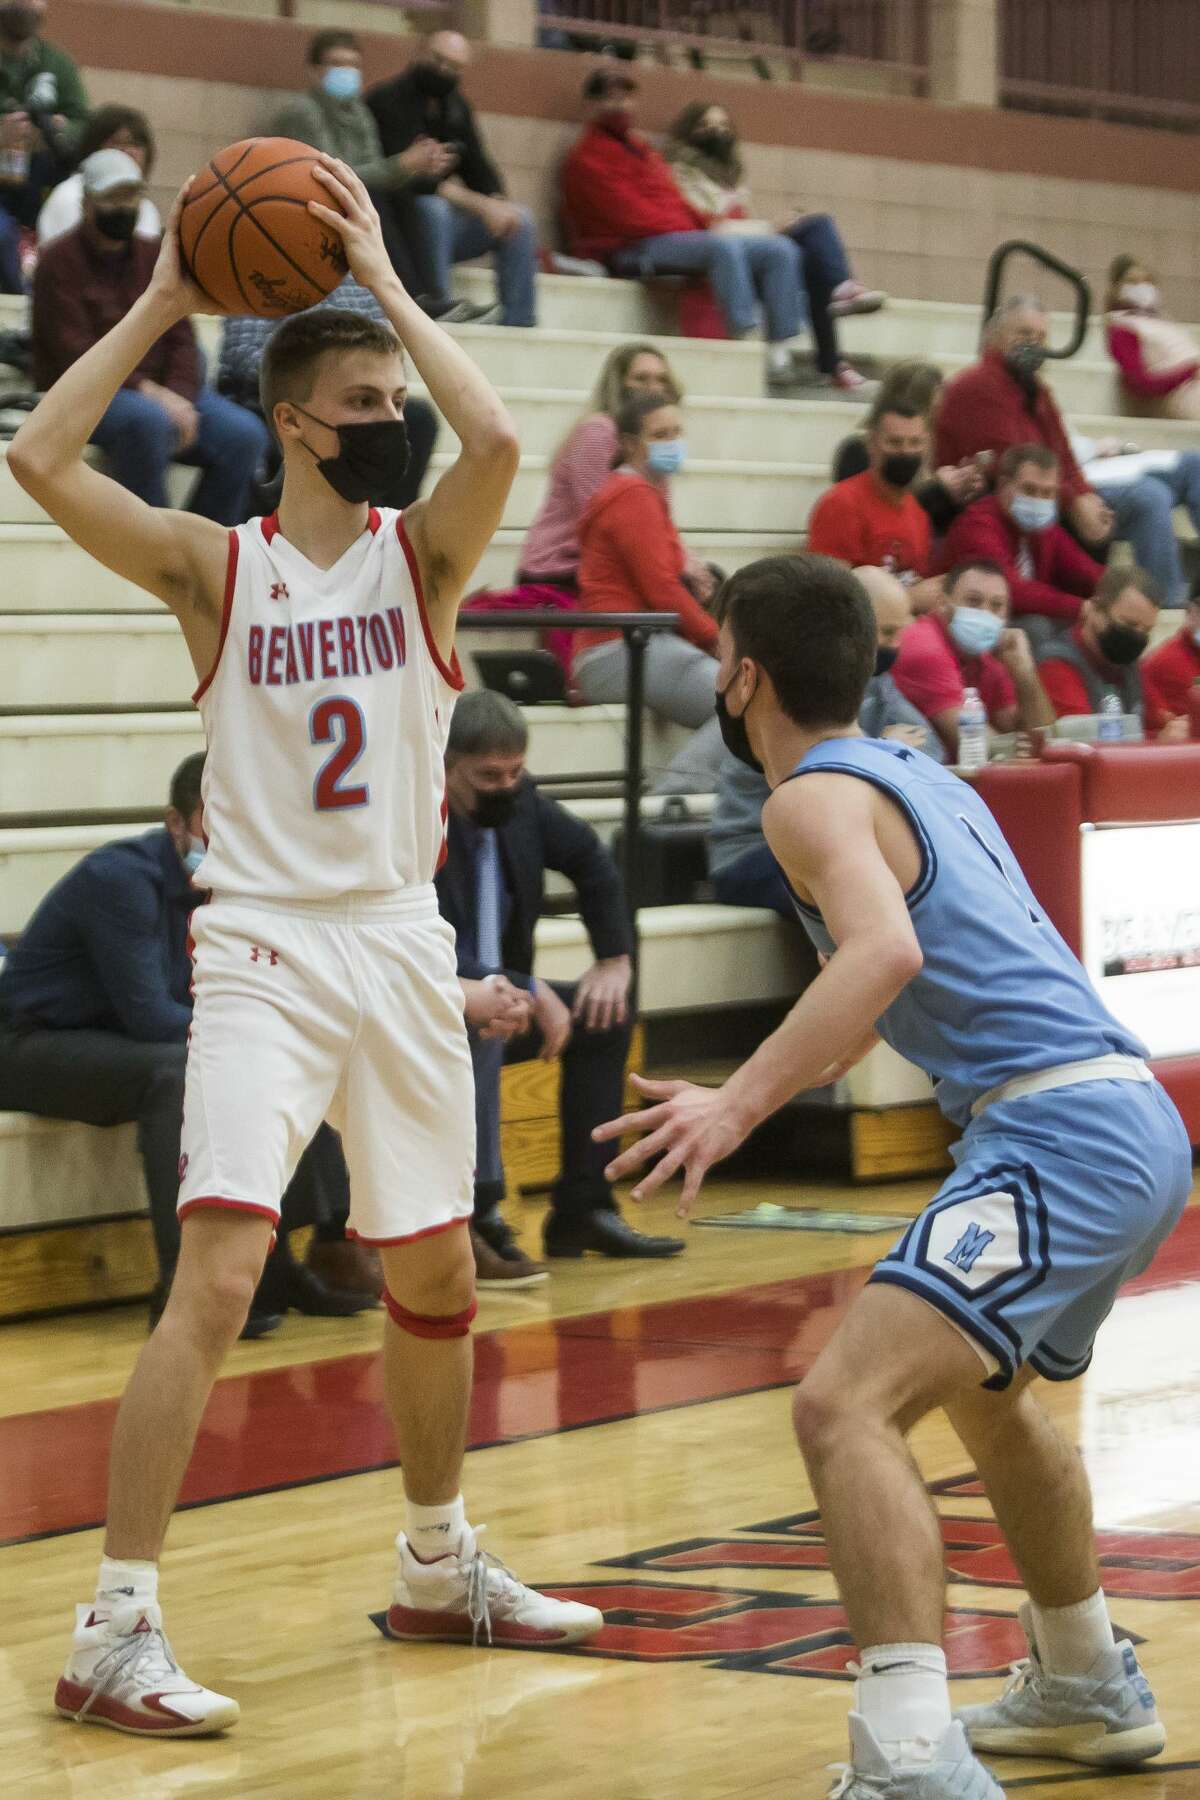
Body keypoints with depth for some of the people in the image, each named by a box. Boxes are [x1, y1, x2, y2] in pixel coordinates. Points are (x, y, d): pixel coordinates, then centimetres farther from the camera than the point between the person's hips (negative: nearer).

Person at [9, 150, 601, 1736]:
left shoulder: (423, 550, 3)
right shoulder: (214, 566, -1)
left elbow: (498, 441, -19)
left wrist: (384, 282, -12)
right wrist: (159, 306, -8)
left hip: (402, 950, 4)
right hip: (263, 951, -4)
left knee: (436, 1276, 16)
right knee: (217, 1275, -16)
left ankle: (437, 1569, 36)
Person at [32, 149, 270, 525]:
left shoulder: (155, 258, 15)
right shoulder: (59, 262, -2)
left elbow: (180, 339, 8)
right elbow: (74, 353, -12)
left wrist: (178, 395, -13)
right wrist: (144, 389, -23)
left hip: (160, 391, 6)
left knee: (245, 434, -18)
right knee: (148, 420, -39)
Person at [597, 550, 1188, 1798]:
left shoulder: (815, 797, -5)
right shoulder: (922, 778, 22)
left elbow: (888, 952, -25)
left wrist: (739, 1105, -31)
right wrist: (782, 1079, 47)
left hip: (1060, 1135, -10)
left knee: (846, 1406, -19)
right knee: (987, 1388, 33)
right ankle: (1087, 1691, 47)